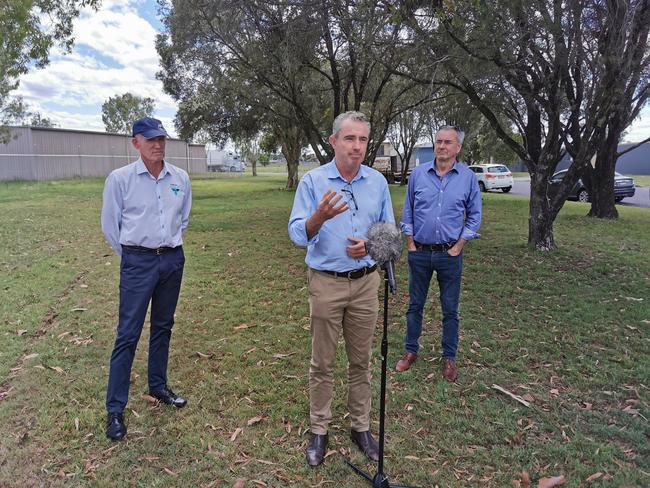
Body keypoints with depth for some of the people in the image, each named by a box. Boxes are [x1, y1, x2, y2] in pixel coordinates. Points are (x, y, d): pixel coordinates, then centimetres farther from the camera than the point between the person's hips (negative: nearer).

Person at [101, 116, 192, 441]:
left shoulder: (180, 178, 2)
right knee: (128, 333, -3)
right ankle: (115, 409, 8)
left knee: (163, 326, 15)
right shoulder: (120, 178, -8)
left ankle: (158, 386, 32)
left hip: (173, 259, 4)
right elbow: (109, 224, 0)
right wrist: (131, 254, 5)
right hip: (138, 262, -4)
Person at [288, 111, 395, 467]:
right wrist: (319, 217, -31)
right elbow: (297, 234, -11)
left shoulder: (378, 182, 3)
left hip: (366, 282, 3)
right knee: (322, 363, 8)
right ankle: (319, 430, 25)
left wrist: (370, 243, -12)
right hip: (326, 283, -2)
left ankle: (360, 426, 30)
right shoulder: (313, 181, -6)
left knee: (361, 361, 13)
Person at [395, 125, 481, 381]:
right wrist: (411, 245, 0)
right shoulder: (418, 174, 0)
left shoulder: (468, 177, -2)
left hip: (450, 254, -1)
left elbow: (474, 215, 2)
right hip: (420, 252, 1)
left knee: (450, 309, 8)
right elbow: (408, 212, 6)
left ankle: (449, 357, 23)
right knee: (415, 304, 12)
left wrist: (458, 247, -4)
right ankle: (411, 350, 26)